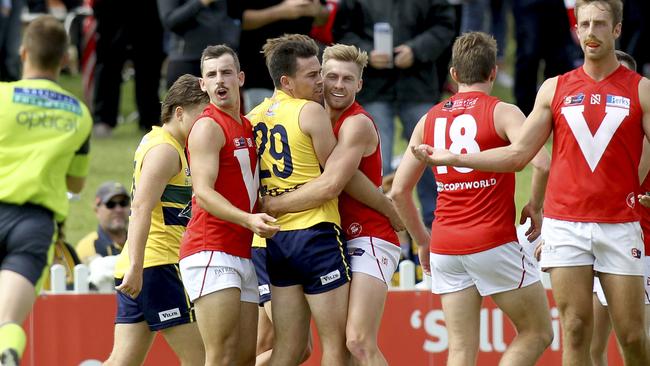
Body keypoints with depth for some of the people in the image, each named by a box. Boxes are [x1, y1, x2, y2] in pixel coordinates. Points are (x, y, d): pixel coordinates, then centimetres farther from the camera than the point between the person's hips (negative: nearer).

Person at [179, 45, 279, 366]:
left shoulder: (247, 127, 20)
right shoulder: (209, 126, -7)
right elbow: (203, 192, -18)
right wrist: (249, 220, -31)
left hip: (241, 254, 9)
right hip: (210, 254, -9)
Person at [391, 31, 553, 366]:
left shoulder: (429, 119, 11)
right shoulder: (502, 112, -4)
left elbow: (399, 191, 11)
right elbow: (540, 163, -20)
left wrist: (422, 240, 22)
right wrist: (535, 207, -3)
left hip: (445, 247, 5)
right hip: (494, 242, -5)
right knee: (537, 333, 7)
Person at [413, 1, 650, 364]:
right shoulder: (555, 89, 10)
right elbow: (517, 154, 12)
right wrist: (451, 158, 8)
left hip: (619, 225, -1)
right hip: (565, 222, 1)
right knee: (575, 331, -3)